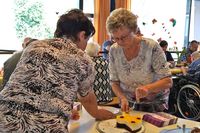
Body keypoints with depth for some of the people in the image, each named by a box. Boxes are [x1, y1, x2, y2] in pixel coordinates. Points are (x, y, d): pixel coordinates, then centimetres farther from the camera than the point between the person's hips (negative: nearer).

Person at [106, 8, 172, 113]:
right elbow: (114, 82, -1)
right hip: (128, 104, 3)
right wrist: (122, 98, -19)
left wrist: (147, 88, -35)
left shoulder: (152, 47, -19)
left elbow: (167, 82, -17)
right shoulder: (114, 50, -9)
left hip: (154, 103, -2)